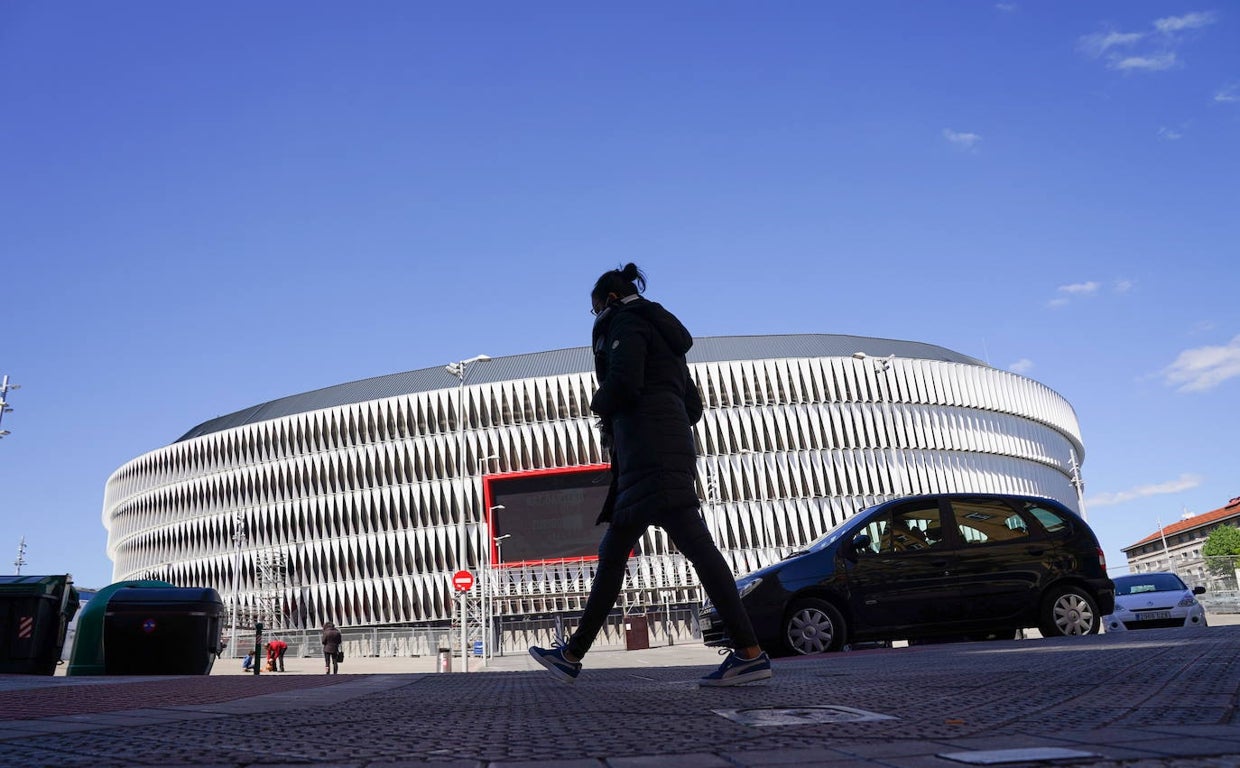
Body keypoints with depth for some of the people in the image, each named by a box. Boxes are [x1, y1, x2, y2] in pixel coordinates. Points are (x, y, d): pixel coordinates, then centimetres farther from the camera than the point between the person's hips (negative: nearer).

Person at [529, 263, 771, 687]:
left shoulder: (628, 321, 2)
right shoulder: (663, 334, 29)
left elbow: (622, 380, -17)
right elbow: (693, 407, 24)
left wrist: (600, 406, 4)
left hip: (649, 450, -10)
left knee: (694, 544, -15)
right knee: (612, 552, 10)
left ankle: (750, 653, -17)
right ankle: (573, 653, 15)